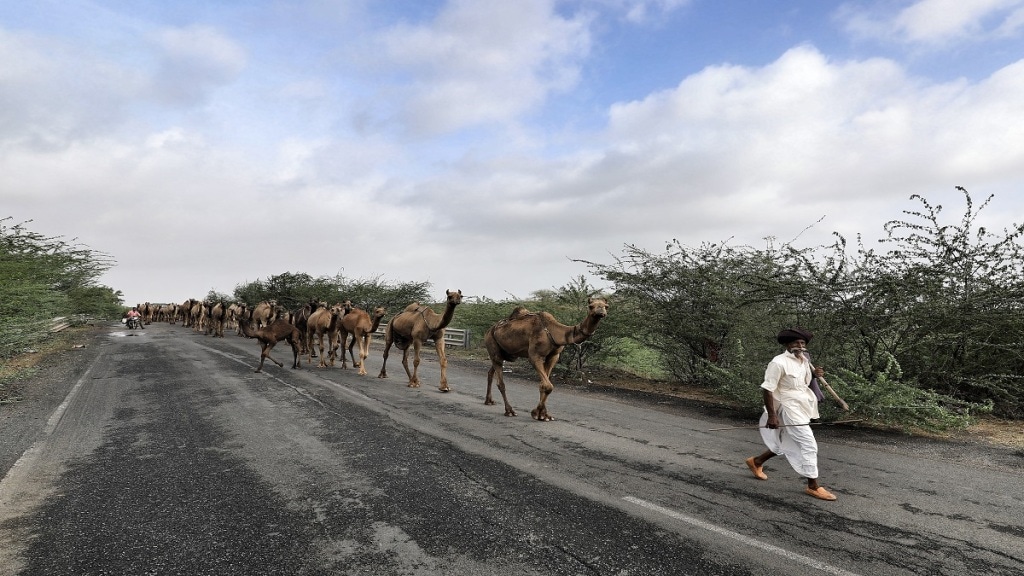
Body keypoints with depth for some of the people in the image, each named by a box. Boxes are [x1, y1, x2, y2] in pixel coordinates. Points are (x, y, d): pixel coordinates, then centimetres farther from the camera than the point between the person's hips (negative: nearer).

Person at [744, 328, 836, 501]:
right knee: (809, 445, -8)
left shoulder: (804, 360, 6)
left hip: (803, 408, 9)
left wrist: (814, 373, -2)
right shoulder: (779, 363, -19)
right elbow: (767, 389, -19)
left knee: (788, 444, 19)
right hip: (790, 409, -9)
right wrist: (772, 415, -21)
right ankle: (813, 486, 7)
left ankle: (756, 461, 37)